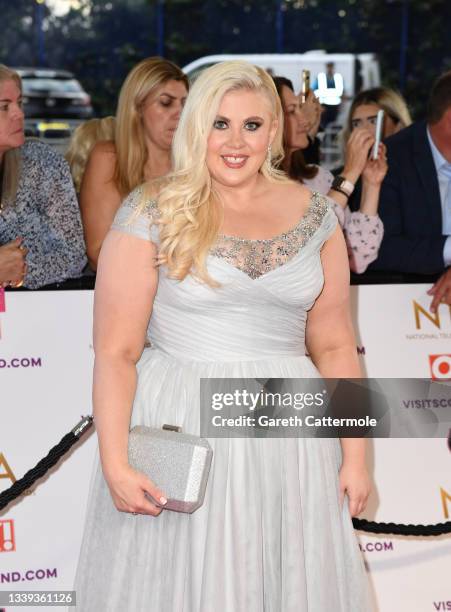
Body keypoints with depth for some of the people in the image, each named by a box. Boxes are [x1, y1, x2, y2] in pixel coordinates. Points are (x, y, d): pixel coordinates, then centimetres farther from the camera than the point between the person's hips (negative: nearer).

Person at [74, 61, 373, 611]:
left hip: (288, 434, 3)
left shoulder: (314, 216, 6)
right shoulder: (152, 215, -4)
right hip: (180, 430, -3)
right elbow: (115, 352, -7)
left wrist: (354, 456, 4)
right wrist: (114, 464, -16)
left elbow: (334, 346, 9)